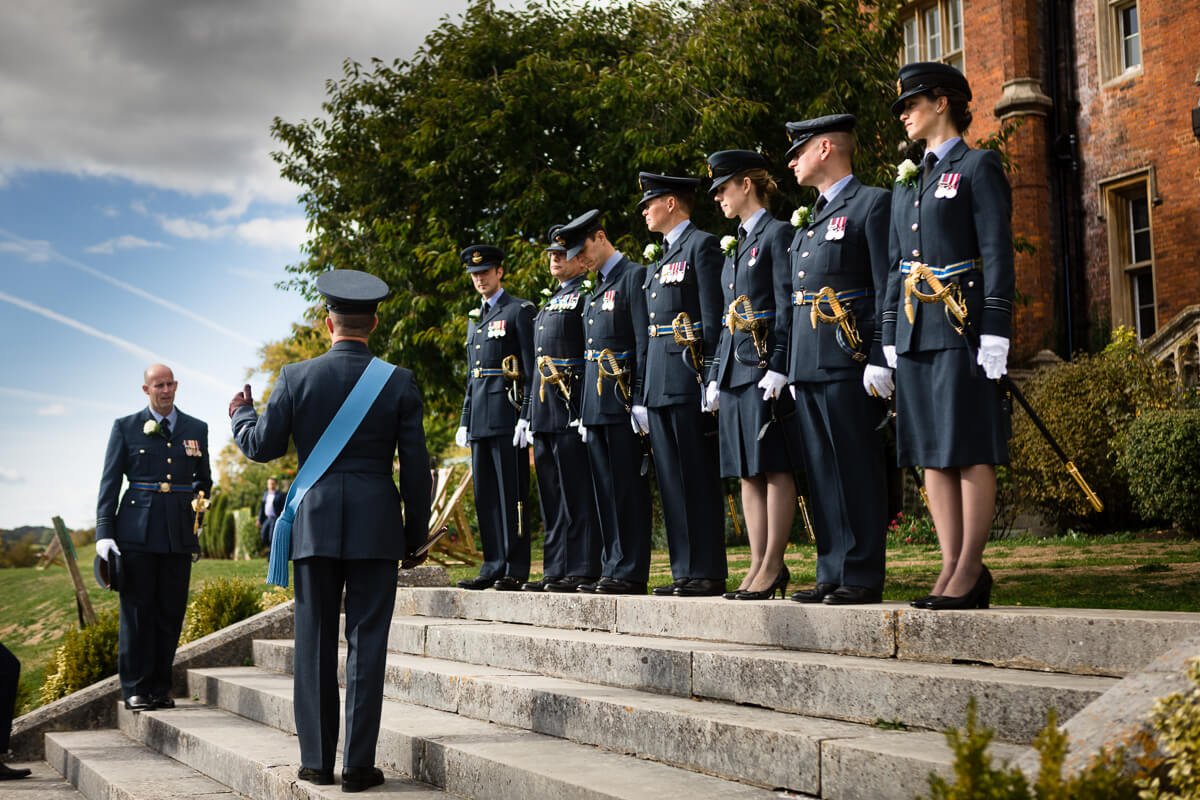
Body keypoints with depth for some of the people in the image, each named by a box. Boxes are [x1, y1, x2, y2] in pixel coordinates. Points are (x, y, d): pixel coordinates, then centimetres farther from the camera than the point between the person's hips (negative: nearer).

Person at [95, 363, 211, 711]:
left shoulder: (196, 429, 13)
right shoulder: (126, 427, 6)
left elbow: (204, 479, 21)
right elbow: (109, 483, 3)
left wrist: (198, 505, 2)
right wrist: (104, 532, -5)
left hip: (180, 535, 2)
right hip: (137, 534, -2)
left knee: (171, 613, 4)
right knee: (136, 611, 0)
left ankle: (161, 688, 14)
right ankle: (136, 689, 9)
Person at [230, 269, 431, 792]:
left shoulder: (296, 377, -2)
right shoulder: (399, 381, -2)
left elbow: (262, 447, 3)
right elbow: (415, 466, -1)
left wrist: (240, 414, 25)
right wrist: (415, 533, 8)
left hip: (314, 523, 1)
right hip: (377, 525, -1)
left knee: (314, 642, 10)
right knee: (366, 643, 3)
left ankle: (317, 760, 15)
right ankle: (358, 765, 4)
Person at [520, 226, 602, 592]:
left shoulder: (587, 295, -3)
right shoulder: (548, 303, 24)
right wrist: (529, 415, 19)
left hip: (572, 407, -9)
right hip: (544, 410, 9)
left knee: (577, 494, -7)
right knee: (551, 497, 10)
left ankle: (582, 570, -4)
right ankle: (555, 571, 15)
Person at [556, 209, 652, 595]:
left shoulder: (634, 276, -5)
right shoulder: (595, 292, 22)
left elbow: (645, 343, -13)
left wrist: (641, 401, -18)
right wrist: (584, 411, 18)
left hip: (624, 401, -9)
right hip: (596, 404, 9)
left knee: (628, 489, -6)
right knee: (606, 491, 9)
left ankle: (630, 573, -4)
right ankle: (612, 569, 14)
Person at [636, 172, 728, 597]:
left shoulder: (702, 245, -3)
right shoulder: (657, 262, 23)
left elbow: (713, 319, -11)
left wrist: (709, 377, -18)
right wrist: (644, 388, 17)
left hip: (689, 381, -9)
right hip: (659, 385, 9)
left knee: (699, 479, -6)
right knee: (671, 482, 9)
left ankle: (708, 572, -1)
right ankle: (684, 571, 13)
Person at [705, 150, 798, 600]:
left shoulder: (777, 234, -4)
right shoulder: (734, 246, 21)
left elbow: (787, 306, -12)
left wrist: (778, 367, -19)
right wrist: (716, 375, 17)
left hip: (767, 366, -9)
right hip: (736, 368, 9)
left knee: (775, 466, -5)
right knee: (746, 470, 7)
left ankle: (773, 564, -2)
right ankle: (758, 564, 11)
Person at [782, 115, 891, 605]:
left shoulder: (872, 204, -3)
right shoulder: (807, 220, 23)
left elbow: (889, 290, -10)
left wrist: (880, 361, -17)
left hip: (848, 364, -8)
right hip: (807, 367, 8)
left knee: (857, 473, -5)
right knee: (821, 476, 9)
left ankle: (862, 578, 0)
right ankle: (831, 574, 15)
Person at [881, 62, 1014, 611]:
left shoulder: (978, 166, -2)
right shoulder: (908, 183, 20)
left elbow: (998, 253, -9)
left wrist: (994, 334, -16)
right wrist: (890, 337, 14)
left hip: (962, 329, -8)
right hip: (916, 333, 8)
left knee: (971, 450, -4)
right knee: (930, 452, 6)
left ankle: (970, 570, 0)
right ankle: (952, 567, 10)